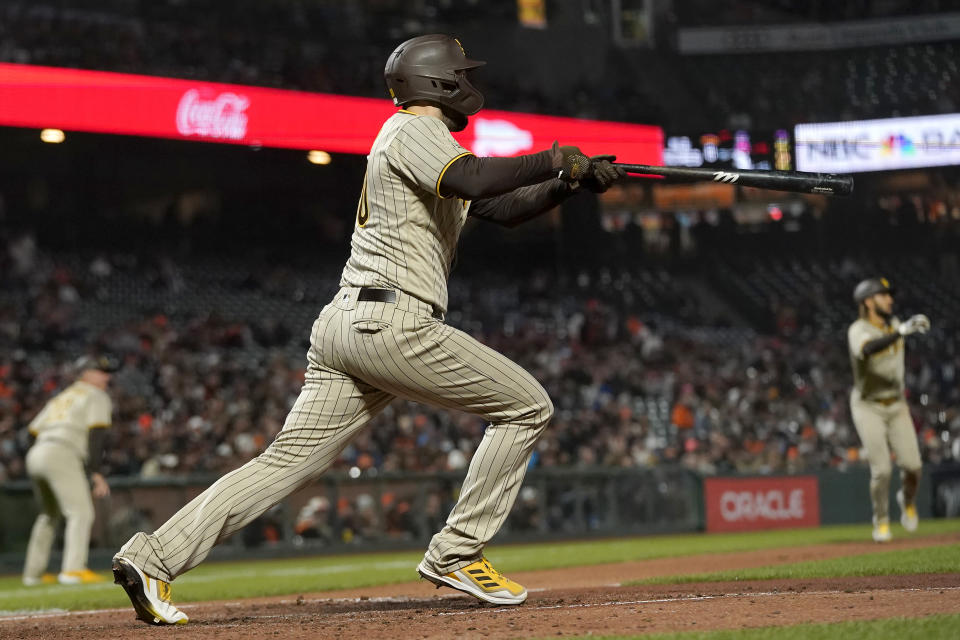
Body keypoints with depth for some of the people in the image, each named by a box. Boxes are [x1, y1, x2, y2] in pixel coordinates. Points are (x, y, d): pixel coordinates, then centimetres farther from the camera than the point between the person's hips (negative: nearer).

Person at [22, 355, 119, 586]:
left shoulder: (59, 398, 30)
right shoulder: (97, 397, 8)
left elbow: (35, 428, 20)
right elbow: (96, 435, -6)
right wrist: (97, 474, -11)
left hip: (35, 455, 8)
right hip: (61, 455, -8)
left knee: (50, 514, 24)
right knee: (81, 512, -11)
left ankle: (33, 573, 27)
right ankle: (73, 569, -27)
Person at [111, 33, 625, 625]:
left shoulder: (427, 143, 28)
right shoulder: (414, 131, -3)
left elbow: (504, 208, 30)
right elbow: (474, 181, -22)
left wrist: (574, 183, 16)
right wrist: (553, 160, -9)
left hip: (343, 328, 10)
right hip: (392, 324, -10)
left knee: (288, 462, 3)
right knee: (527, 405, 1)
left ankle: (153, 558, -6)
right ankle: (456, 554, 0)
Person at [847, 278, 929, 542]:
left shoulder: (893, 324, 3)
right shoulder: (858, 330, -18)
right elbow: (868, 349, -42)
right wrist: (901, 332, -52)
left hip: (897, 406, 5)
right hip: (868, 408, -5)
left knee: (912, 465, -7)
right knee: (881, 469, -12)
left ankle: (907, 501, 24)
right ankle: (881, 521, 10)